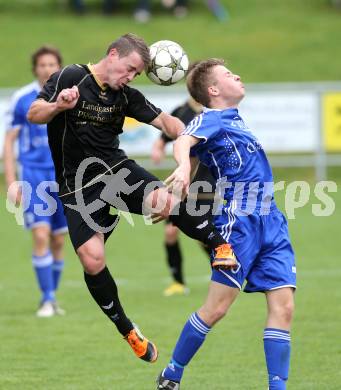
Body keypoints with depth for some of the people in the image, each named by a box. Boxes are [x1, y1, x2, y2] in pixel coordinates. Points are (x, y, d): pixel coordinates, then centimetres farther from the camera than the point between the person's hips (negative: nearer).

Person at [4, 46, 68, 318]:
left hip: (63, 178, 2)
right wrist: (11, 182, -5)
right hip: (33, 174, -2)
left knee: (58, 241, 6)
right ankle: (47, 300, -7)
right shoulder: (22, 99, -4)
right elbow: (9, 142, 1)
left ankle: (53, 297, 21)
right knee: (41, 235, -14)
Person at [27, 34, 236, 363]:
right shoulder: (71, 77, -8)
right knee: (92, 259, -16)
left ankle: (220, 244, -8)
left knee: (169, 202, -28)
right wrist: (58, 106, -35)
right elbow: (34, 115, -13)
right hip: (78, 185, -3)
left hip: (117, 169, 3)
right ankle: (126, 329, 2)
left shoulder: (126, 96, 6)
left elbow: (164, 121, 5)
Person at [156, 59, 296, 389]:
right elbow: (184, 141, -27)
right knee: (216, 308, -5)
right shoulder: (211, 119, -5)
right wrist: (183, 165, -45)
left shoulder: (233, 120, 21)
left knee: (283, 306, -5)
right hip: (239, 222, -8)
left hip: (271, 222, 8)